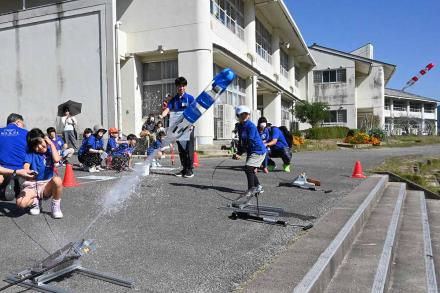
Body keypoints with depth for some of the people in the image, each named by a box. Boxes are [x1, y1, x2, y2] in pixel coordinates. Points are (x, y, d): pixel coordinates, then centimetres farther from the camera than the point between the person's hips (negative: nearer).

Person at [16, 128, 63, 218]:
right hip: (32, 185, 0)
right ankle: (35, 202, 9)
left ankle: (55, 206, -11)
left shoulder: (49, 151, 3)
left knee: (57, 180, -36)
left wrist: (51, 144, -9)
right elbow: (26, 167, -14)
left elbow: (57, 159, -18)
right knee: (20, 203, -30)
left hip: (47, 185, 0)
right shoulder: (30, 153, 0)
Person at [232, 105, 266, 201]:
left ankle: (251, 189, -8)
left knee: (248, 168, -17)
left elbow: (248, 142, -23)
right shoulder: (240, 126, 6)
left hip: (258, 150, -9)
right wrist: (238, 153, -3)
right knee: (251, 170, 11)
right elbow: (241, 141, 10)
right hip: (251, 151, 9)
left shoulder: (251, 126, -20)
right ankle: (258, 187, 28)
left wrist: (239, 153, -21)